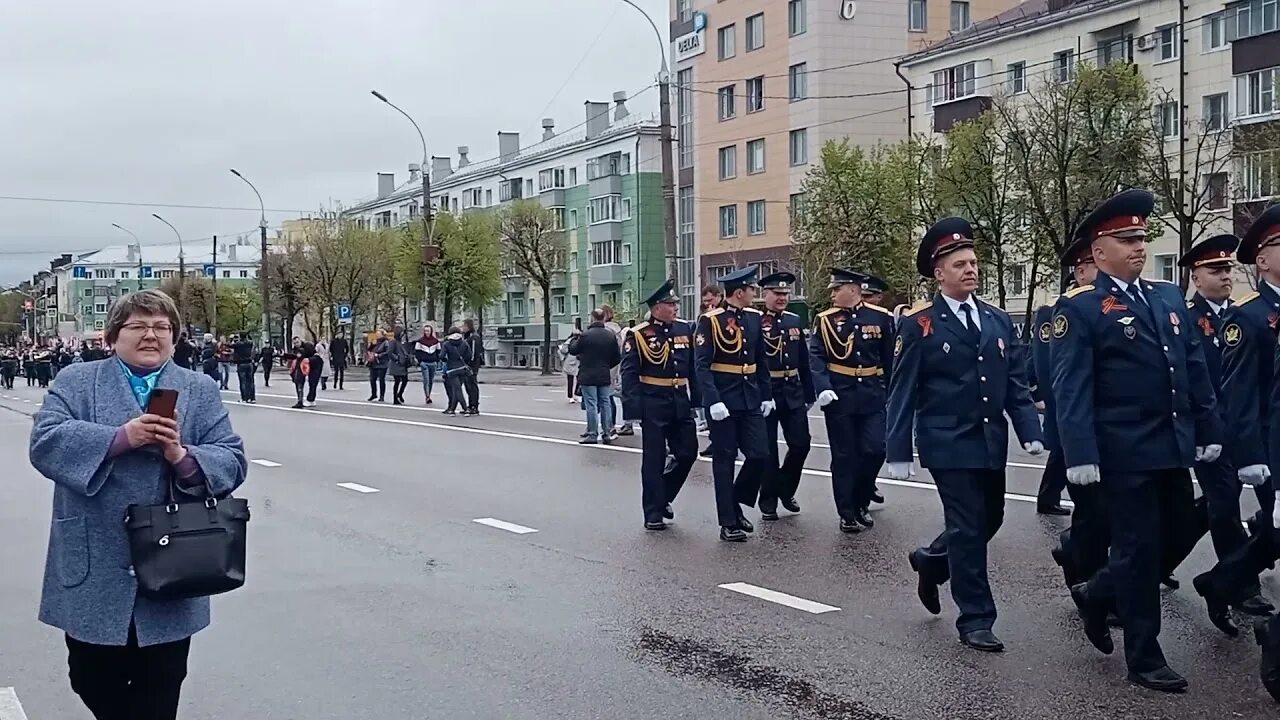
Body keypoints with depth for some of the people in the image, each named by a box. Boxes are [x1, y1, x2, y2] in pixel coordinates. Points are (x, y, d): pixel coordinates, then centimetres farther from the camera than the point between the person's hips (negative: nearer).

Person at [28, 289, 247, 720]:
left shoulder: (201, 392, 8)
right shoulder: (76, 382, 5)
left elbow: (233, 463, 0)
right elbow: (45, 442, -11)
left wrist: (183, 456, -19)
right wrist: (122, 437, -21)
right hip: (94, 575, 0)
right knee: (93, 682, 12)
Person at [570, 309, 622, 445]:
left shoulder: (585, 335, -14)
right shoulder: (611, 335, 1)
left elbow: (572, 350, -2)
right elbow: (617, 357, 6)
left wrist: (575, 338, 16)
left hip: (588, 376, -4)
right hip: (605, 376, 4)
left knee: (591, 404, -1)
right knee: (605, 403, 10)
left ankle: (592, 434, -1)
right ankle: (607, 433, 13)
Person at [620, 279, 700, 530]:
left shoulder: (685, 329, 7)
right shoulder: (638, 335, -7)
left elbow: (694, 367, 12)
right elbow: (629, 374, -10)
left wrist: (697, 399, 9)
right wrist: (633, 408, -16)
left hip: (681, 403, 5)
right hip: (654, 405, -5)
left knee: (688, 453, 7)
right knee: (654, 459, 1)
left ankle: (662, 497, 28)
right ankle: (654, 514, 10)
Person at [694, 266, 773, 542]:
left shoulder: (754, 317, 9)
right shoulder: (710, 321, -10)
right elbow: (701, 364, -15)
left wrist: (766, 395, 11)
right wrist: (713, 401, -24)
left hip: (751, 400, 6)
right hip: (723, 401, -6)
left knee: (760, 455, 1)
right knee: (724, 460, 3)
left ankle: (736, 504, 24)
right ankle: (728, 523, 11)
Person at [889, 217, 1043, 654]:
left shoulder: (998, 320, 10)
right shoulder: (919, 326, -6)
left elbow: (1015, 381, 11)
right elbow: (902, 393, -6)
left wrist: (1030, 432, -1)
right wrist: (899, 453, -10)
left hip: (991, 442, 6)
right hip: (948, 445, -6)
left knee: (989, 521, 15)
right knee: (967, 528, -4)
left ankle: (931, 562, 41)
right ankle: (976, 619, 7)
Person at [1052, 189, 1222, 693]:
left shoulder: (1169, 297, 13)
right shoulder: (1079, 309, -8)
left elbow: (1195, 370, 16)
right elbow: (1071, 389, -14)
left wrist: (1209, 430, 11)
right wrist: (1081, 455, -21)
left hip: (1174, 447, 7)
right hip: (1126, 452, -7)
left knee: (1172, 535, 16)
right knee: (1139, 549, 2)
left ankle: (1097, 595, 38)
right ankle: (1144, 659, 15)